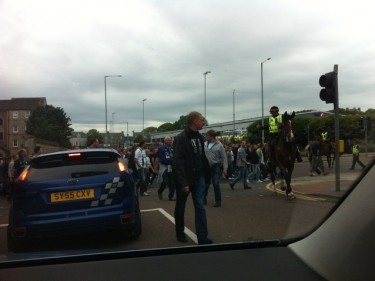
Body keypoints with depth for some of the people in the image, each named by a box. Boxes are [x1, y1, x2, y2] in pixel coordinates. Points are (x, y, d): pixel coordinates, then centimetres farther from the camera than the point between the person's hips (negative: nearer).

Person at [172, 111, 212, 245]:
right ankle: (180, 233, 29)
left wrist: (205, 173, 6)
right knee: (181, 207, 12)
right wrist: (183, 183, -23)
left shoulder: (200, 137, 7)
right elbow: (178, 162, -20)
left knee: (200, 206, -1)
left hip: (198, 177, 5)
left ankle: (202, 236, 2)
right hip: (184, 179, -5)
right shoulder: (181, 138, -16)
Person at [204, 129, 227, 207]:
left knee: (216, 184, -4)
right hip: (206, 167, 3)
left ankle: (218, 201, 7)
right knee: (205, 184, 11)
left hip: (216, 167, -3)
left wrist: (225, 168, -11)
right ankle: (204, 199, 27)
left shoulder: (219, 145, -5)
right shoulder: (204, 144, 4)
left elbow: (224, 157, -5)